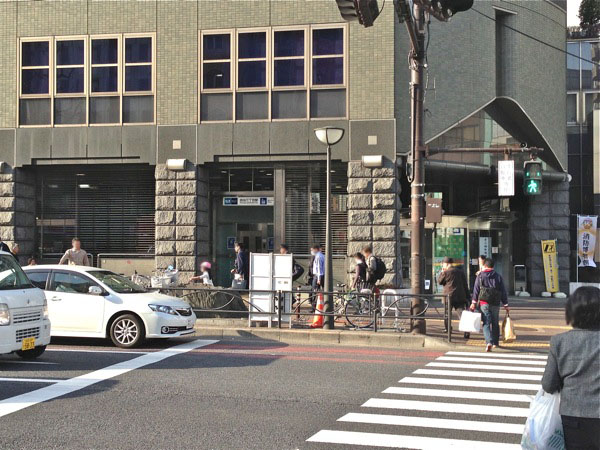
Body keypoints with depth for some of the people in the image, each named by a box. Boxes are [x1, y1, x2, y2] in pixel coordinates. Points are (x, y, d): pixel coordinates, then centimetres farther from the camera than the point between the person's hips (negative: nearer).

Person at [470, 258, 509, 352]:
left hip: (484, 303, -2)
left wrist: (473, 303, 0)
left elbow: (476, 290, -2)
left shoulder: (480, 276, 1)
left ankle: (489, 342, -22)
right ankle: (495, 343, 25)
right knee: (495, 323, 16)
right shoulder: (498, 276, 5)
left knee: (486, 324, -4)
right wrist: (505, 305, 11)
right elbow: (503, 292, 6)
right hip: (495, 304, 2)